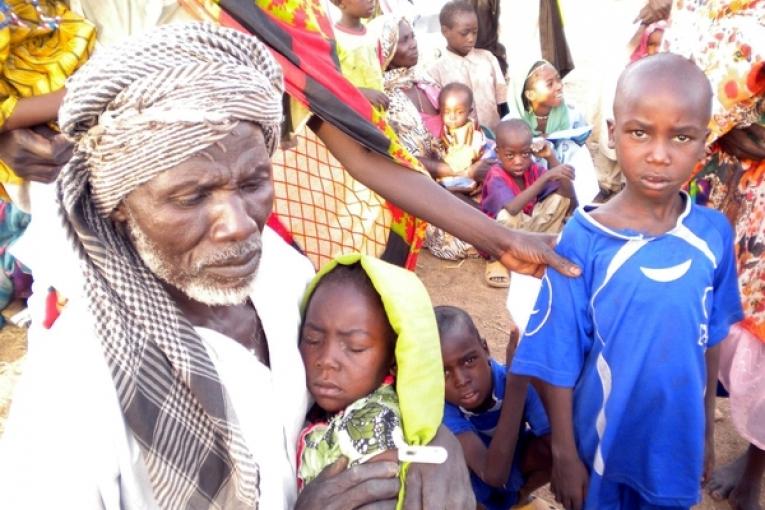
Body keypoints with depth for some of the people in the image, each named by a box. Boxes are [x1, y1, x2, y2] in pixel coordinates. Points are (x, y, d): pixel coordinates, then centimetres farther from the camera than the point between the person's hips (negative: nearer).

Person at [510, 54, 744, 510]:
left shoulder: (714, 234, -10)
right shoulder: (583, 240, -22)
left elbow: (711, 339, 2)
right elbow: (558, 360, -15)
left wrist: (707, 429, 10)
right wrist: (564, 453, -8)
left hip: (678, 442, 3)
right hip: (602, 442, -3)